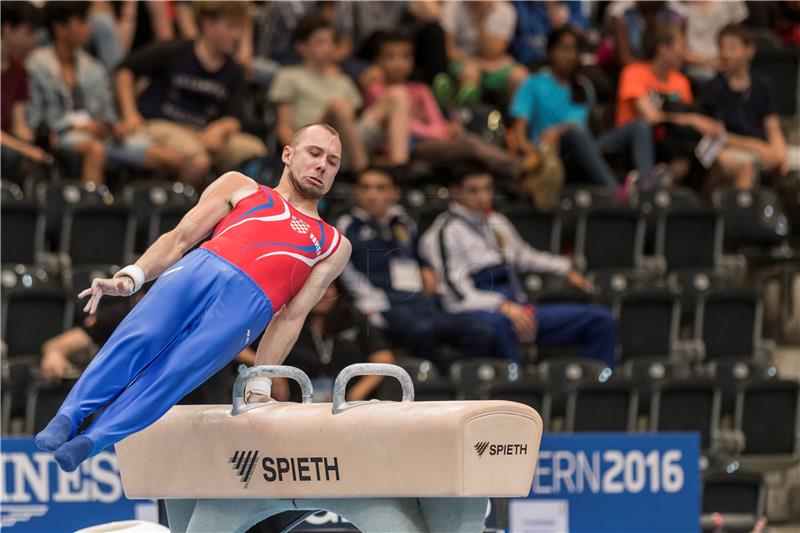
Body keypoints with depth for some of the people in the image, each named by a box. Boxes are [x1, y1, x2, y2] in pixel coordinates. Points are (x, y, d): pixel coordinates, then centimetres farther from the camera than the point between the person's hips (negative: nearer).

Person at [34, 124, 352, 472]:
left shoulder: (333, 246, 28)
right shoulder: (240, 188, 28)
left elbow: (292, 317, 18)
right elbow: (181, 237, 16)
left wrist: (259, 386, 8)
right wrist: (132, 276, -2)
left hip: (247, 304, -1)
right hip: (199, 269, 1)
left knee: (176, 370, -26)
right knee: (140, 337, -28)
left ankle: (91, 442, -39)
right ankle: (68, 418, -34)